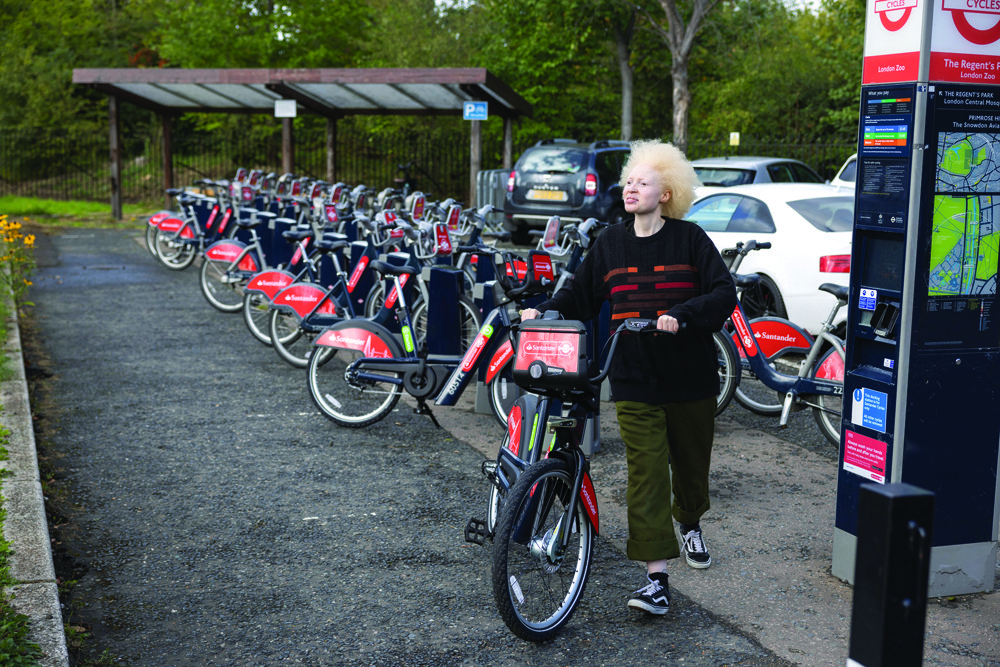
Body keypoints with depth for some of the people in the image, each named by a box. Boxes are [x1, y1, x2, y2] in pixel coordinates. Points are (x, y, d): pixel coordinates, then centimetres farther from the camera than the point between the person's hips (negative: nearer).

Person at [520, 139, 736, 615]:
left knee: (691, 463, 17)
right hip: (635, 383, 1)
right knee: (645, 474, -6)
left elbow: (724, 294, -10)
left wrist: (681, 314, -24)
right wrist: (542, 311, -2)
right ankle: (656, 579, -6)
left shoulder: (690, 239, -3)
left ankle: (690, 525, 49)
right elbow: (580, 295, 15)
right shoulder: (610, 244, 7)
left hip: (690, 379, -1)